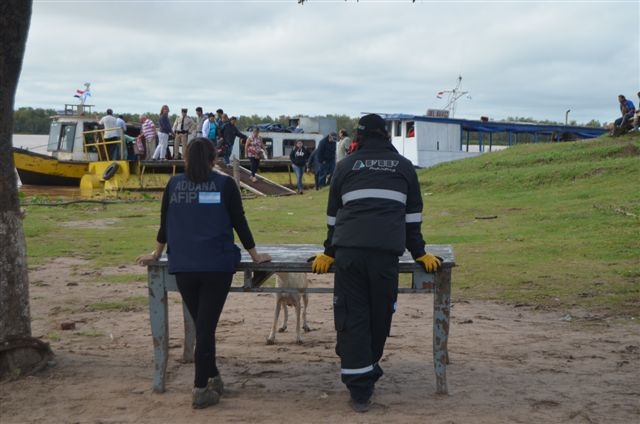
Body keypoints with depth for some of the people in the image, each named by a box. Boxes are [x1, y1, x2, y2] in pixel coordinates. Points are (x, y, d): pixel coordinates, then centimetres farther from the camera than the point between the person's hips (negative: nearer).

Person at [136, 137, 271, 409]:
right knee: (206, 327, 0)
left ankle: (212, 378, 26)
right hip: (217, 265, -2)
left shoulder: (174, 184, 6)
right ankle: (201, 389, 0)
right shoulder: (225, 185, -1)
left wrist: (157, 254, 28)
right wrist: (255, 255, 15)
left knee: (200, 325, 16)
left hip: (182, 266, 3)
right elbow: (239, 222, 3)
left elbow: (165, 223, 14)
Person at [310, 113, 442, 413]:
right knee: (380, 315, 12)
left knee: (352, 317, 2)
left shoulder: (346, 165, 17)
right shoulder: (404, 166, 18)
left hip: (348, 251, 0)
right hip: (386, 252, 0)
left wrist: (329, 252, 30)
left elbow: (333, 214, 21)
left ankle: (360, 390, -3)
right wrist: (419, 253, 27)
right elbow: (413, 215, 20)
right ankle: (369, 373, 25)